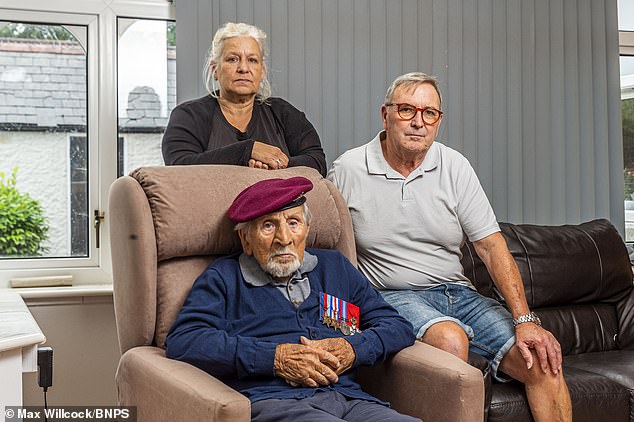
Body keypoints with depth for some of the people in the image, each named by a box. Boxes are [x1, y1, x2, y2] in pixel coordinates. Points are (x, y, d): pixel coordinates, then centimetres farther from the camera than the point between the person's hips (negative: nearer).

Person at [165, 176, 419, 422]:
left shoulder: (335, 266, 26)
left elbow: (399, 327, 24)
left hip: (348, 397, 5)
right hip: (270, 401, -4)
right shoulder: (224, 277, 14)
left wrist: (352, 349, 1)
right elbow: (181, 342, -2)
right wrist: (274, 358, -8)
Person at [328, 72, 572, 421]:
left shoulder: (454, 167, 3)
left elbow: (491, 247, -1)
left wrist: (525, 320, -12)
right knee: (450, 339, -35)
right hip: (393, 296, -3)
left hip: (458, 293, 4)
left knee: (543, 360, -14)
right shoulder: (347, 170, -3)